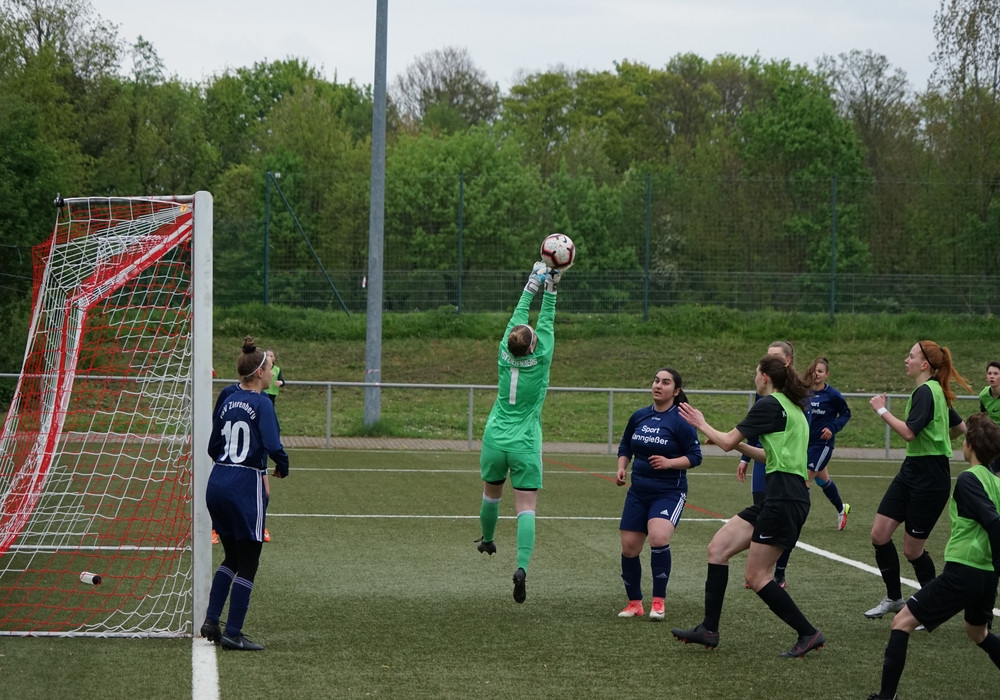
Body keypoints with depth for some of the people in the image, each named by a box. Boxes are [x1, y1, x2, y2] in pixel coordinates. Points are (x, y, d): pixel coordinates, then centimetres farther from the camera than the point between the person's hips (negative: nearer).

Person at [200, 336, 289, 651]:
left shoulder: (227, 399, 10)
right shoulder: (261, 404, -11)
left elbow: (213, 447, 13)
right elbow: (273, 447, -20)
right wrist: (282, 469, 0)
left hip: (217, 483, 7)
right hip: (246, 488, -7)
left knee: (232, 558, 21)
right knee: (247, 563, 3)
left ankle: (211, 621, 15)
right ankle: (233, 633, 3)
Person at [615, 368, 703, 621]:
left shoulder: (681, 421, -10)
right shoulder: (639, 416, 5)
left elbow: (695, 456, -8)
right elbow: (625, 446, 19)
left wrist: (669, 462, -22)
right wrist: (621, 467, 2)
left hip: (669, 492, -5)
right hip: (638, 492, 6)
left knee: (659, 537, -27)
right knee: (629, 547, 3)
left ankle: (658, 601, -13)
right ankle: (634, 602, 22)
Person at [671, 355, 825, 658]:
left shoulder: (769, 404, -9)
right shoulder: (792, 407, 20)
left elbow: (727, 442, -7)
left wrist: (701, 424, 10)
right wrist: (741, 446, 23)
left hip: (784, 497, -10)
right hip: (780, 496, 10)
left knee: (756, 577, -6)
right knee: (718, 547, 7)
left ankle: (809, 634, 0)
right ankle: (709, 629, 6)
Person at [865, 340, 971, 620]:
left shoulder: (925, 392, -17)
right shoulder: (936, 392, 12)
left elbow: (908, 432, -28)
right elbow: (960, 427, 22)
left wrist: (882, 410, -17)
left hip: (929, 479, -9)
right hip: (911, 471, 9)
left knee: (912, 550, 1)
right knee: (879, 534, 4)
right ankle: (894, 598, 17)